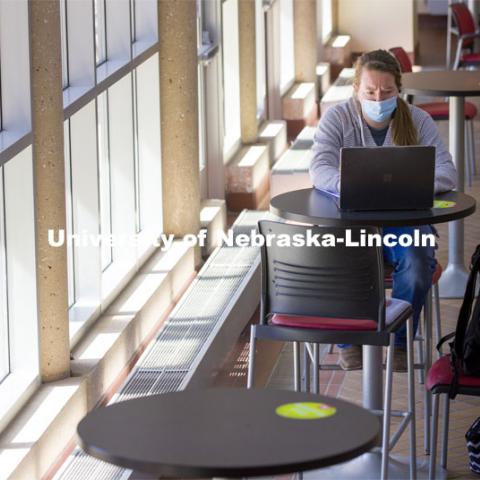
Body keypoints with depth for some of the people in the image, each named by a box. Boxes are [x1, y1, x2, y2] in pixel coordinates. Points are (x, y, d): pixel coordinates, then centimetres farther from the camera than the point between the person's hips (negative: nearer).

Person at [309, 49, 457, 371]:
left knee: (417, 263, -31)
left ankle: (400, 341, -7)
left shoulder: (418, 121, 2)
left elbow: (446, 173, -9)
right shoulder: (337, 118, 0)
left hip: (406, 220, 0)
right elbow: (320, 170, -14)